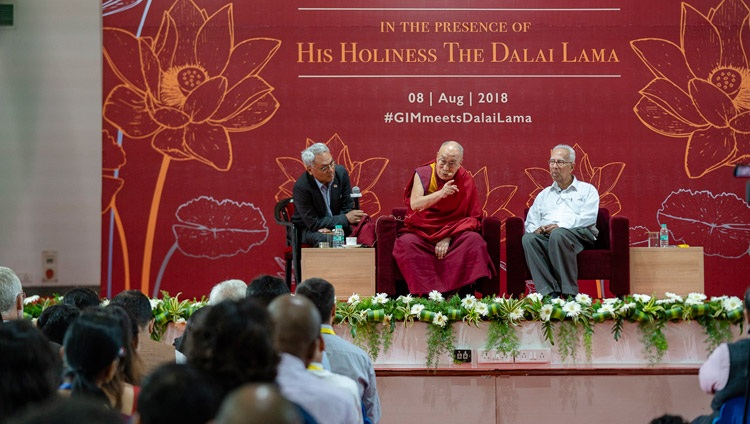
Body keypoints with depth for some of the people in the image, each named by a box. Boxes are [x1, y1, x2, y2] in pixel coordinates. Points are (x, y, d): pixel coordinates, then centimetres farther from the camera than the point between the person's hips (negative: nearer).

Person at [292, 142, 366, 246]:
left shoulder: (341, 172, -9)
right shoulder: (301, 187, -24)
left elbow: (348, 208, -1)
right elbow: (313, 223, -18)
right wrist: (345, 219, -22)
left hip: (337, 225, 4)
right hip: (309, 229, -4)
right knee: (326, 239, -37)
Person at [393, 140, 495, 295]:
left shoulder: (466, 180, -1)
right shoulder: (423, 174, -3)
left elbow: (472, 217, -3)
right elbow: (415, 204, -17)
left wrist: (448, 237, -15)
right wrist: (441, 193, -32)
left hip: (453, 233, 1)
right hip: (421, 232, -1)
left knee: (474, 240, -28)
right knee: (407, 243, -32)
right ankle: (426, 292, -33)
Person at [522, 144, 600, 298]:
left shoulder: (587, 190, 17)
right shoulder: (544, 195, 32)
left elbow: (588, 217, -1)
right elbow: (530, 222, 23)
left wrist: (560, 226, -14)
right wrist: (535, 229, -3)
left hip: (579, 234, -4)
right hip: (546, 235, 4)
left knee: (558, 235, -40)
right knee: (528, 238, -31)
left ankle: (569, 293, -39)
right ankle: (549, 292, -41)